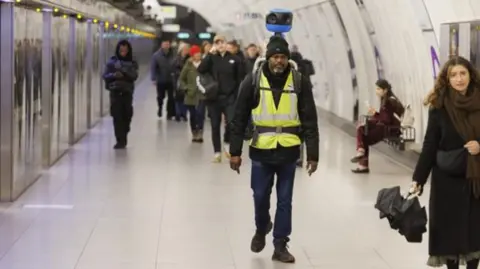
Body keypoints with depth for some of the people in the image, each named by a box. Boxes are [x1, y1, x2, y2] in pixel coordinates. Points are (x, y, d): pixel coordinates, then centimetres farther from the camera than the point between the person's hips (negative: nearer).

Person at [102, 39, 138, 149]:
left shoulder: (132, 63, 5)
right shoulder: (112, 62, 4)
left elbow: (134, 76, -10)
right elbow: (105, 75, 2)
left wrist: (124, 72, -26)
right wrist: (113, 75, -18)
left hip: (127, 92, 1)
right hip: (115, 92, -1)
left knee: (127, 116, 4)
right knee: (117, 116, -8)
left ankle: (123, 139, 23)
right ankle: (120, 140, -7)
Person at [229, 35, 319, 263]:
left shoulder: (299, 82, -4)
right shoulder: (253, 81, -5)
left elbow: (310, 121, -1)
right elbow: (239, 119, -1)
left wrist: (313, 154, -3)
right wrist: (235, 151, -3)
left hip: (288, 152, 0)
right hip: (261, 151, 0)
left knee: (284, 201, 5)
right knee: (260, 197, 8)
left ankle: (280, 246, 16)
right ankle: (261, 228, 38)